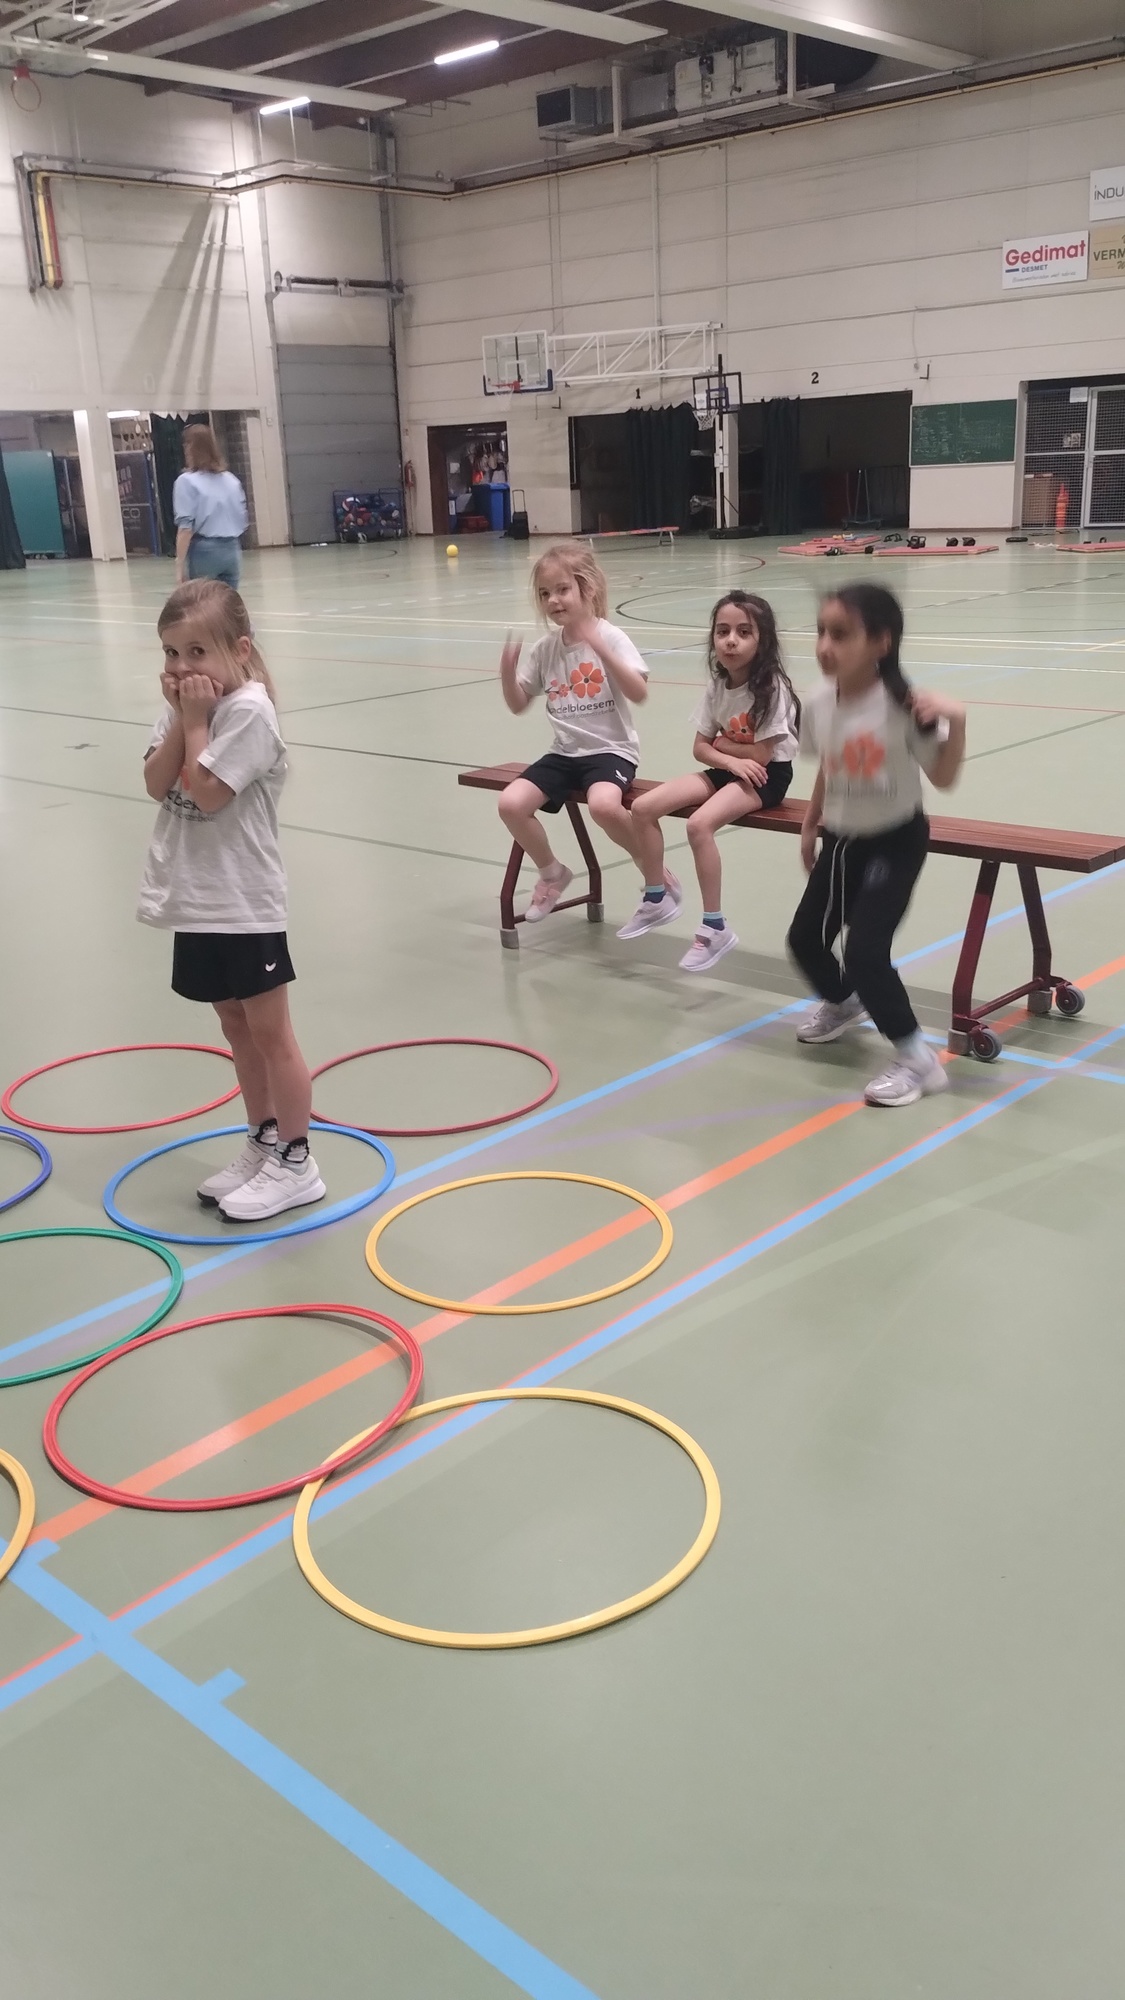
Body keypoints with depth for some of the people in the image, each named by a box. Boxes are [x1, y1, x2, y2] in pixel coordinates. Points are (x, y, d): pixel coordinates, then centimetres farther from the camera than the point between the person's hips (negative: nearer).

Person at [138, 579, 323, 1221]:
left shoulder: (249, 711, -17)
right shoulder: (189, 703, 8)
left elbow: (206, 793, -23)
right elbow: (157, 784, -1)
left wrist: (197, 720, -15)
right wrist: (181, 718, -10)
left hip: (243, 904, -8)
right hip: (198, 900, 8)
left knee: (270, 1032, 2)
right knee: (238, 1029, 17)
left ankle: (295, 1165, 13)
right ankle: (263, 1145, 31)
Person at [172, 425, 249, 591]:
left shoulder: (187, 481, -7)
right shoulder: (231, 479, 9)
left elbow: (185, 527, -13)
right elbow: (243, 521, 12)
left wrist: (180, 565, -12)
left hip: (204, 551, -5)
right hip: (231, 550, 5)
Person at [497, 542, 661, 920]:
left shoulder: (610, 637, -10)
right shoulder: (544, 649, 4)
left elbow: (639, 693, -22)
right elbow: (518, 705, 11)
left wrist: (599, 647, -30)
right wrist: (507, 665, -8)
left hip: (610, 749, -5)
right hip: (565, 752, 5)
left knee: (603, 805, -36)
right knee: (511, 803, -15)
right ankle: (552, 872, 13)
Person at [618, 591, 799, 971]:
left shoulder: (771, 687, -19)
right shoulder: (717, 685, 0)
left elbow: (761, 754, -20)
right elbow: (701, 748, 2)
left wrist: (720, 743, -7)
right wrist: (731, 760, -18)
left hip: (767, 776, -7)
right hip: (729, 769, 7)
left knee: (699, 823, -31)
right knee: (643, 808, -6)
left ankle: (715, 927, -19)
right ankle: (657, 898, 13)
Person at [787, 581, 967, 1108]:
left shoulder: (903, 706, -24)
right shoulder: (818, 704, -7)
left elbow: (943, 778, -19)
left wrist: (956, 723, -33)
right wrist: (809, 827, 18)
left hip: (894, 842, -6)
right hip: (839, 840, 7)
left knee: (866, 951, -16)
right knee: (804, 938, 16)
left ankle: (917, 1059, 0)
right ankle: (841, 1002, 50)